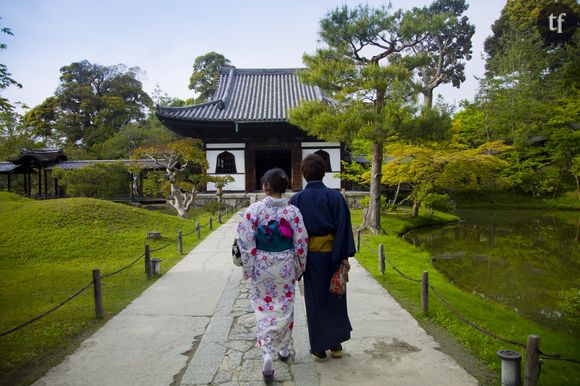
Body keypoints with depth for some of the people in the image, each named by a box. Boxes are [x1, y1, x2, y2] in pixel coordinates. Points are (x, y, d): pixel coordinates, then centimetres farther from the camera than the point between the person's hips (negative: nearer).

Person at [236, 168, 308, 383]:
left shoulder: (254, 210, -13)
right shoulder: (293, 211, -9)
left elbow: (246, 242, -11)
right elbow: (301, 244, -5)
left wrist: (248, 269, 1)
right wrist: (299, 268, 9)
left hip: (261, 265, -1)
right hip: (285, 266, 2)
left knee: (264, 309, 11)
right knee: (285, 307, 19)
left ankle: (267, 354, -2)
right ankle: (283, 349, 35)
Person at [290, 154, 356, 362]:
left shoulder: (296, 199, -5)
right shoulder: (335, 196, -7)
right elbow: (343, 227, -10)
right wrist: (345, 256, -7)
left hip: (310, 256, 0)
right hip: (332, 254, 1)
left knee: (314, 301, 12)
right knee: (335, 298, 17)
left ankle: (319, 349, 22)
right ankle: (336, 344, 28)